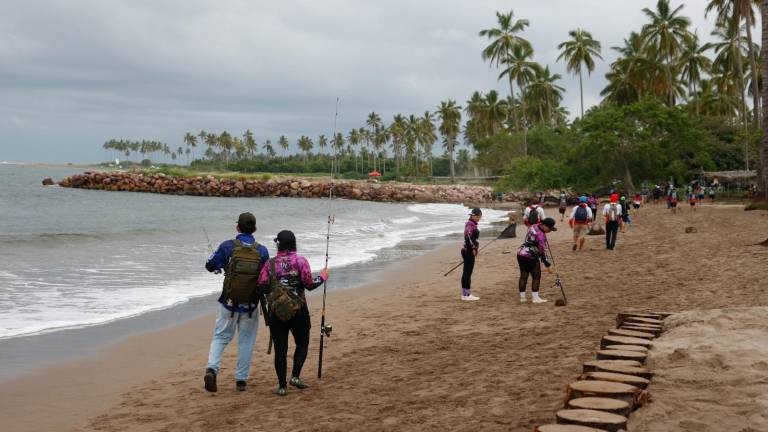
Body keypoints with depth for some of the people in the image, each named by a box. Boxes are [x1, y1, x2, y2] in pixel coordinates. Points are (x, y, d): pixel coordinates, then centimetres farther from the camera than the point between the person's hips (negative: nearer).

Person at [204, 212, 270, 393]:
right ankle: (241, 379, 16)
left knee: (220, 337, 12)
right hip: (251, 306, 1)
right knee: (246, 341, 13)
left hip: (228, 303, 0)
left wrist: (220, 267, 22)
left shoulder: (228, 246, -9)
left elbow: (210, 266, 0)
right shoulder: (262, 251, -5)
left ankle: (212, 368, -10)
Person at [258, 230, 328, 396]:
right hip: (298, 310, -2)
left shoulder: (270, 264, 0)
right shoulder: (300, 261, -6)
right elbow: (309, 284, -10)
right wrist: (323, 277, 8)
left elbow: (262, 286, -5)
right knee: (302, 344, 16)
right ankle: (295, 376, 2)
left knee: (280, 348, 6)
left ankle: (282, 386, 7)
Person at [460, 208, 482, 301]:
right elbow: (468, 236, -26)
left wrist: (473, 248, 21)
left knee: (466, 273, 13)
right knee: (467, 273, -6)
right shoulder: (470, 224, -14)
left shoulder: (471, 224, 16)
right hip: (469, 251, -10)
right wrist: (473, 248, -23)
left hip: (467, 251, 10)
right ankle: (466, 295, -3)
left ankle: (465, 294, 19)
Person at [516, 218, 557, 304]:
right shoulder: (541, 235, -20)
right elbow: (543, 251, -19)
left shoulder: (534, 227, 6)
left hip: (521, 253, 9)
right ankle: (535, 297, 4)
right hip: (530, 257, -9)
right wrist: (548, 265, -14)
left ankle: (522, 297, 16)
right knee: (536, 276, 1)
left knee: (523, 276, 12)